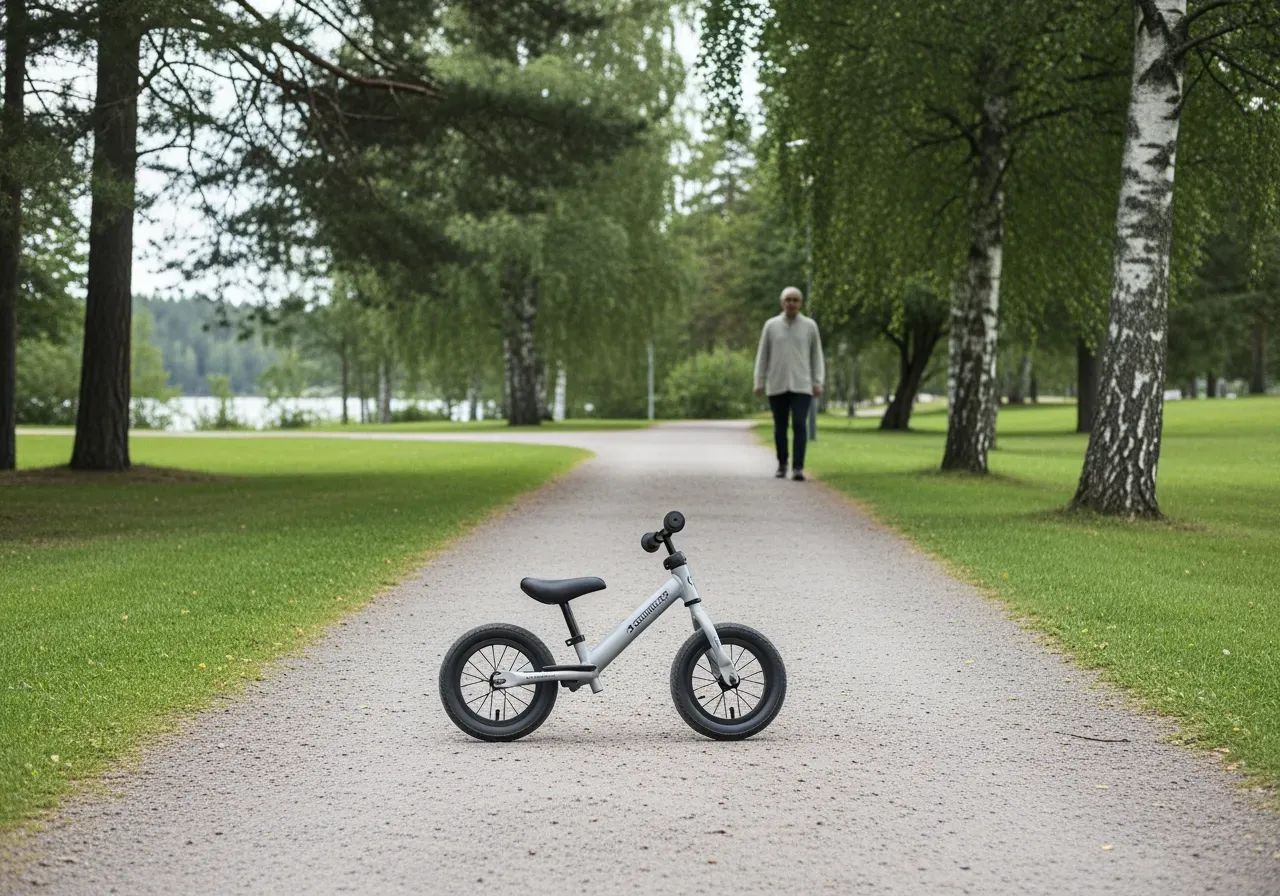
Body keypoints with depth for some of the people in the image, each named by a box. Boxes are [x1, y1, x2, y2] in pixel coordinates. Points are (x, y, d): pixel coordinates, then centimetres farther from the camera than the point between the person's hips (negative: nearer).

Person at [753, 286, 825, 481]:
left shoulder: (810, 326, 5)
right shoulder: (771, 325, 6)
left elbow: (816, 355, 8)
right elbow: (762, 355, 8)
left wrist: (818, 382, 1)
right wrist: (759, 382, 4)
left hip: (801, 386, -1)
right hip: (777, 385, 1)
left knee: (799, 426, -13)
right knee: (780, 428, 8)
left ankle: (798, 468, -15)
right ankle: (782, 465, 23)